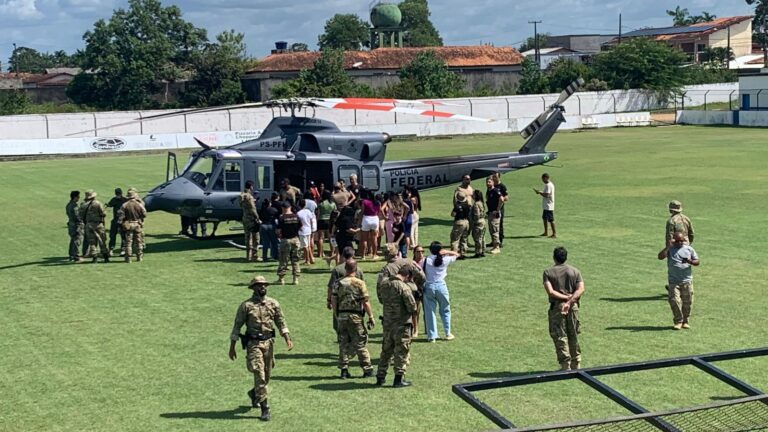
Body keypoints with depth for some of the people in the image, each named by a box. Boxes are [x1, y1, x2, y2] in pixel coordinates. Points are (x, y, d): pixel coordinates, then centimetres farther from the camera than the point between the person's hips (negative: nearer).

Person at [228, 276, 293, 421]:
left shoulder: (273, 304, 5)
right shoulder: (246, 305, -4)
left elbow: (281, 322, 5)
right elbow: (237, 326, 0)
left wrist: (288, 339, -10)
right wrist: (232, 348, 0)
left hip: (268, 342, 4)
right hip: (253, 344, -4)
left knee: (266, 375, 13)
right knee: (259, 374, -12)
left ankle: (254, 393, 42)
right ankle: (265, 408, -9)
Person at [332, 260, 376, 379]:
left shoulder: (339, 283, 3)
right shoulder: (359, 283, -8)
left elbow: (333, 300, 2)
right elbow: (366, 302, -10)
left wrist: (337, 315, 13)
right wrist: (371, 317, -3)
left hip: (342, 316, 4)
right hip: (355, 316, -3)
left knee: (343, 343, 10)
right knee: (360, 343, 4)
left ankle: (344, 370, 10)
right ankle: (367, 370, 9)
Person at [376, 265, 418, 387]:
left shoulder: (384, 285, 4)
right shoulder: (404, 287, -18)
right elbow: (412, 307, -17)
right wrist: (411, 310, 4)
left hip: (386, 323, 6)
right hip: (401, 324, -6)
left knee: (386, 351, 17)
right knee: (401, 352, 4)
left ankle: (380, 377, 21)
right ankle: (398, 379, 5)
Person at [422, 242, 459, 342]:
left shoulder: (426, 260, -2)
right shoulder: (445, 260, -1)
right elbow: (456, 255, 14)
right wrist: (446, 252, 1)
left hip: (429, 286, 0)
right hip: (441, 286, 0)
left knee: (430, 311, 6)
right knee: (445, 311, 16)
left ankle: (431, 336, 6)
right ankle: (448, 333, 20)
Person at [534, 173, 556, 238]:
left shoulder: (548, 185, -19)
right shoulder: (550, 184, 14)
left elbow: (546, 195, -25)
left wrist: (540, 192, -14)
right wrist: (540, 192, 10)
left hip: (549, 206, -11)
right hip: (546, 206, 11)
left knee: (551, 220, -7)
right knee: (544, 218, 19)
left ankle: (554, 234, -4)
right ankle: (546, 232, 28)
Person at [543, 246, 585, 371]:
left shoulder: (548, 272, -2)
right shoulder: (575, 271, 5)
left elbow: (550, 292, -15)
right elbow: (581, 289, -8)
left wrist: (566, 298, -11)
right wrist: (570, 301, -17)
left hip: (556, 307, -3)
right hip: (573, 307, 3)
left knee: (560, 337, 1)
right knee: (574, 337, 14)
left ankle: (565, 366, -2)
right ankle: (576, 364, 21)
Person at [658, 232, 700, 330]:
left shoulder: (689, 249, 8)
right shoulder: (670, 249, 2)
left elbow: (697, 262, 7)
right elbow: (660, 256, -15)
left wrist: (690, 261, -15)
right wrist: (669, 246, -18)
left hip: (687, 281, 2)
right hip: (673, 281, -2)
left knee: (687, 302, 3)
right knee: (674, 301, -9)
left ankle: (685, 321, 19)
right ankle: (678, 321, 5)